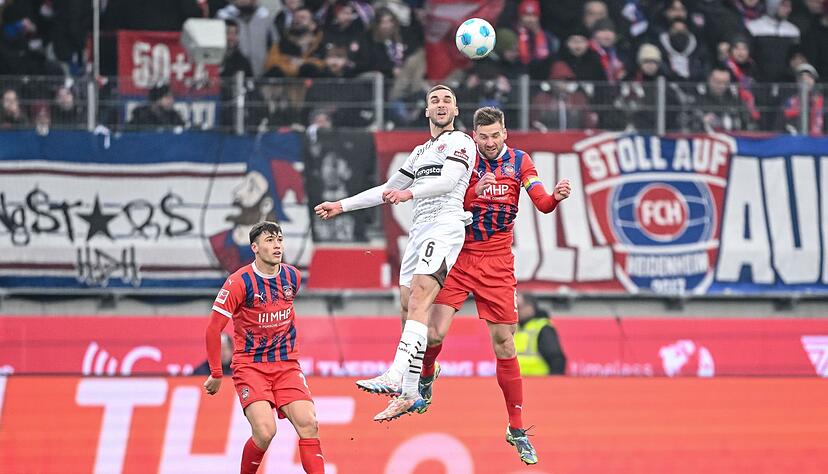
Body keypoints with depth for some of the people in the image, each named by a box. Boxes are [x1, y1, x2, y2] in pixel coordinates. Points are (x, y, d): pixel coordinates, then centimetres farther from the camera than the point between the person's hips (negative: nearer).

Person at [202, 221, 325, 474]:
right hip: (249, 366, -4)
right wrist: (216, 375, -4)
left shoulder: (293, 277, 3)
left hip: (286, 366, 4)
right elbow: (213, 329, -8)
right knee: (265, 431, -20)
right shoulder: (239, 282, -13)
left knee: (309, 424, -13)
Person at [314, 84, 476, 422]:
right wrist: (342, 205, 33)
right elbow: (387, 190, 37)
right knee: (407, 308, 0)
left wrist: (410, 193, -29)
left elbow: (449, 180, -14)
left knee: (418, 300, -24)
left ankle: (401, 384, -40)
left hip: (445, 225, -9)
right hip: (420, 229, 9)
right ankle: (404, 384, 1)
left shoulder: (460, 141, 5)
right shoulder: (421, 152, 30)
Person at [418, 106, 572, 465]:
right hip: (458, 259, -1)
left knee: (504, 344, 1)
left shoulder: (520, 162, 1)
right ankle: (426, 377, 22)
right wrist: (475, 191, -28)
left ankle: (516, 429, 10)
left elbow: (542, 203, -8)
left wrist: (556, 196, -30)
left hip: (497, 266, 1)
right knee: (434, 333, -14)